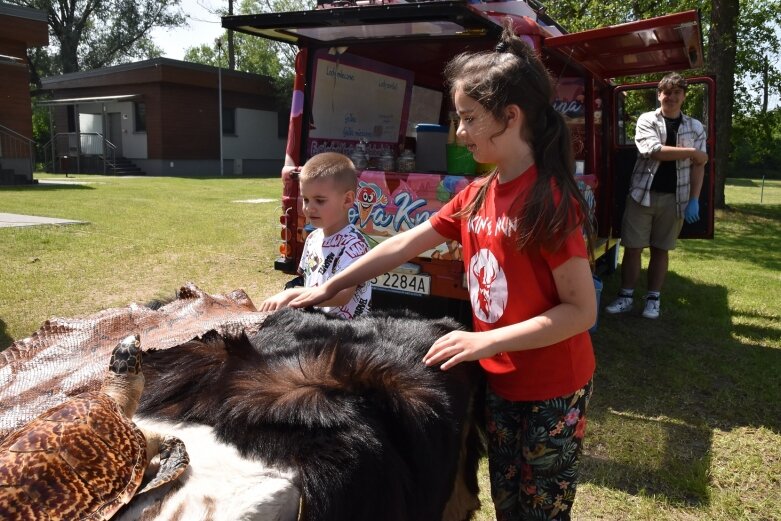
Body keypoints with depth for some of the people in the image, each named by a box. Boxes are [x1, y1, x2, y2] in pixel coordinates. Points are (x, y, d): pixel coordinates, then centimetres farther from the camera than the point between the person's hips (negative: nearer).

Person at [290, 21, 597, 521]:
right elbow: (405, 244, 6)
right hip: (499, 383, 7)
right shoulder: (475, 195, 1)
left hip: (552, 392, -7)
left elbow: (582, 310, -22)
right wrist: (328, 287, 7)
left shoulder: (549, 199, -22)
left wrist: (486, 340, -27)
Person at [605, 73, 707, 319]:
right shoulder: (646, 120, 0)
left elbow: (698, 166, 3)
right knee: (632, 247, 0)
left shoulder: (695, 127, 7)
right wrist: (692, 152, -8)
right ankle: (626, 297, 10)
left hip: (674, 198, 2)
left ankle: (653, 299, 16)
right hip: (643, 194, -1)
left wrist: (694, 200, -5)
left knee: (660, 249, 8)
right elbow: (655, 151, -16)